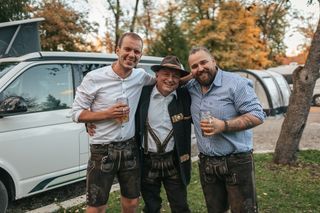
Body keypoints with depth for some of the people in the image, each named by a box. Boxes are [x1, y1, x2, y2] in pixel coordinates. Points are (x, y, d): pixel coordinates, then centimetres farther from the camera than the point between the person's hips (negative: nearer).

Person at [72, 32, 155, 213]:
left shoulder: (141, 76, 0)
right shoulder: (94, 78, -12)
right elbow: (77, 113, -8)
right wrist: (107, 114, -21)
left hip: (130, 148, 4)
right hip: (102, 151, -4)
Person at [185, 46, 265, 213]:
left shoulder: (236, 83, -13)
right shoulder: (190, 87, 5)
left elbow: (257, 116, -15)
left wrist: (223, 125, -26)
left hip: (236, 162, -5)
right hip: (206, 163, 6)